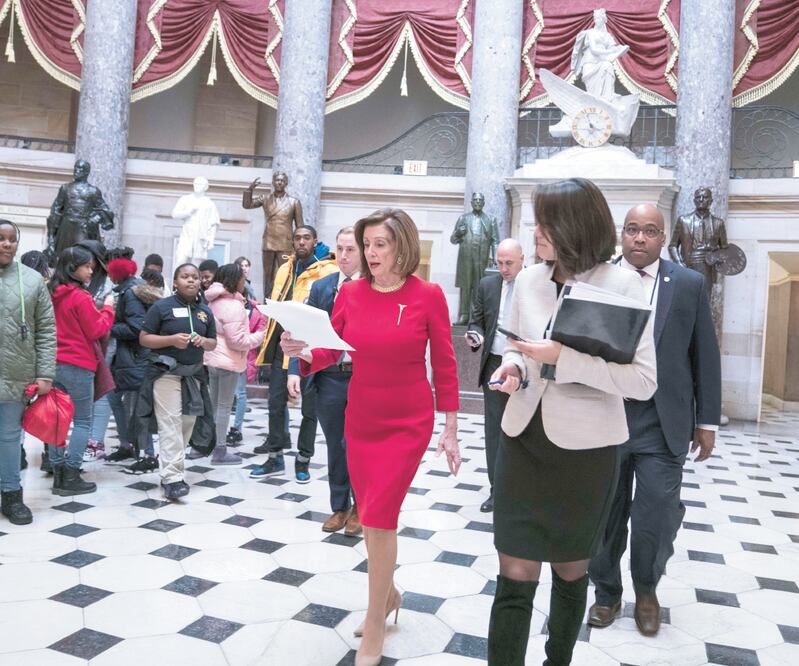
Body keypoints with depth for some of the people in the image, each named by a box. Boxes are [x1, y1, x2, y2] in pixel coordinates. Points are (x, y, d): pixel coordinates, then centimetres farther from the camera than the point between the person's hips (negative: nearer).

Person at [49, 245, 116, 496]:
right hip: (78, 365, -8)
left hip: (55, 363, 8)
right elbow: (96, 331, -11)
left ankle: (58, 474, 16)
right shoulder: (81, 297, -14)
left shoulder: (54, 294, 10)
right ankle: (70, 477, 0)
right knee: (83, 421, 1)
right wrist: (107, 309, 0)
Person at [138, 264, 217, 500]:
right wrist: (172, 340, -19)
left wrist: (203, 341, -6)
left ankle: (169, 467, 26)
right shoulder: (161, 306, -4)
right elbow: (144, 339, -5)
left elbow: (213, 343, 17)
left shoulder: (205, 311, 11)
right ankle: (172, 478, -9)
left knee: (187, 425, 10)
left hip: (194, 375, 6)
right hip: (166, 373, -6)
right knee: (170, 425, -10)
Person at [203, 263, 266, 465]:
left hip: (212, 358, 9)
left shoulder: (214, 302, 11)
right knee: (224, 406, -2)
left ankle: (212, 446, 24)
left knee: (213, 404, 16)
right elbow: (237, 340, -19)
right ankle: (219, 451, 3)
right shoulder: (233, 306, -18)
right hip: (228, 362, -9)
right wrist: (261, 336, -10)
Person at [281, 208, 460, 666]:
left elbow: (445, 366, -4)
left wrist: (450, 430, -3)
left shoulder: (428, 295, -9)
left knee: (379, 518, -6)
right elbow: (330, 352, 3)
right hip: (360, 420, 4)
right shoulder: (351, 292, -1)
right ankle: (388, 594, 41)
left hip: (408, 423, -4)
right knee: (372, 518, 14)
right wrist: (302, 351, -19)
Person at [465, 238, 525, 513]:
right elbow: (476, 321, 11)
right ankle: (497, 489, 17)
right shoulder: (486, 285, 7)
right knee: (494, 429, 7)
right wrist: (476, 336, -11)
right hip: (495, 364, 3)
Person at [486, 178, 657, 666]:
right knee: (514, 579, 3)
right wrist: (513, 369, -7)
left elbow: (644, 381, -15)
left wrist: (563, 357, -23)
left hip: (585, 449, -2)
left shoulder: (623, 286, -11)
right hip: (523, 442, 3)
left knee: (571, 573, 17)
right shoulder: (528, 280, 2)